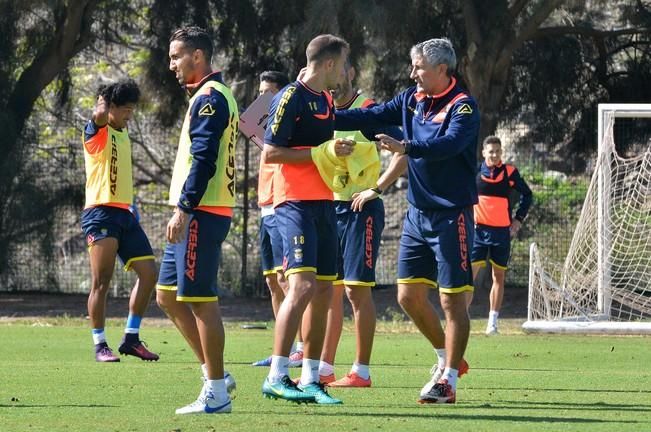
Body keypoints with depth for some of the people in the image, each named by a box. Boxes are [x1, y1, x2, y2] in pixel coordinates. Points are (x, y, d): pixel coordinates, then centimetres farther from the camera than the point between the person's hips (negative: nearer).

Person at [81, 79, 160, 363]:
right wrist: (103, 102, -8)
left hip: (124, 214, 8)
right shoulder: (97, 133, -4)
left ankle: (131, 339, 10)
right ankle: (100, 345, -3)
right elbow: (100, 114, -28)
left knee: (148, 273, 3)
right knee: (101, 282, -7)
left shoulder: (123, 134, 20)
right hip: (100, 213, -8)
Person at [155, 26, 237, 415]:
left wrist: (183, 209, -22)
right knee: (168, 295, 12)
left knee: (201, 299, -7)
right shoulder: (212, 96, 20)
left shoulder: (209, 98, -11)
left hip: (201, 213, -10)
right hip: (200, 213, 10)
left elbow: (203, 159, -20)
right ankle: (215, 374, 14)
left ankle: (216, 393, -5)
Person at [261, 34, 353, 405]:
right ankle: (277, 377, -16)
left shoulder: (327, 100, 17)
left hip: (323, 203, 9)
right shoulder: (292, 97, -10)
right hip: (296, 203, -9)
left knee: (324, 290, 7)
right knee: (303, 285, -18)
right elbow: (271, 153, -14)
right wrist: (322, 152, -15)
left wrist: (339, 152, 12)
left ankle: (310, 380, 11)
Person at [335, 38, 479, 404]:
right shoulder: (412, 100, 9)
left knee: (453, 298, -4)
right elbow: (371, 117, 9)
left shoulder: (463, 106, -13)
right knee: (410, 294, 8)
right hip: (418, 212, 8)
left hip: (451, 215, -8)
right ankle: (448, 359, 26)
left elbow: (450, 144, -30)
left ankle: (448, 379, 1)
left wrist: (406, 148, -42)